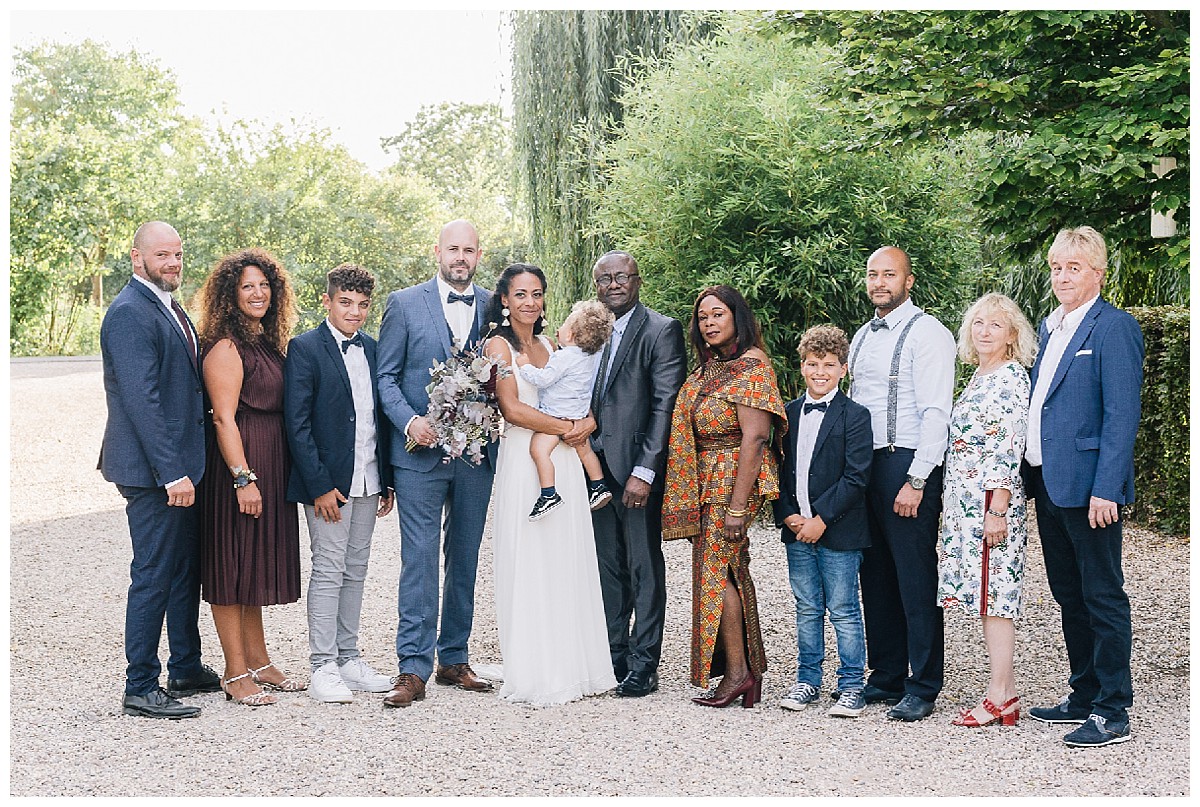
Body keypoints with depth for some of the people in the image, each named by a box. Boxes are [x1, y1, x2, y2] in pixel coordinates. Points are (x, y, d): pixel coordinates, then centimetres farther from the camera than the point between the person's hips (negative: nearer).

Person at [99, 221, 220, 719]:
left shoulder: (170, 309, 15)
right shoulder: (129, 313, -16)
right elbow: (140, 398, -22)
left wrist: (184, 467, 14)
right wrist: (171, 472, -24)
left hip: (179, 466, 10)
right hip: (152, 471, -10)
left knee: (186, 569, 18)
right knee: (154, 576, -4)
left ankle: (186, 669, 31)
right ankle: (141, 690, 4)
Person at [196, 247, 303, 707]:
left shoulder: (269, 343, 13)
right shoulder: (226, 348, -12)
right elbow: (224, 418, -17)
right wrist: (243, 478, -21)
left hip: (272, 464, 9)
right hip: (238, 464, -9)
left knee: (257, 561, 15)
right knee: (233, 562, -2)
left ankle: (258, 661, 23)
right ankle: (236, 673, 3)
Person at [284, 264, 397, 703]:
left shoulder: (372, 349, 10)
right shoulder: (305, 348, -8)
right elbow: (297, 424, -12)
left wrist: (387, 480, 11)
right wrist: (319, 486, -16)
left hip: (368, 482, 6)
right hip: (328, 481, -6)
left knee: (355, 571, 11)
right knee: (328, 571, -3)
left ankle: (348, 659, 19)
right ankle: (322, 667, 2)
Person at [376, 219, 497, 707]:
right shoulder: (405, 304, 1)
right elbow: (385, 375, 1)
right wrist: (409, 421, -14)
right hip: (421, 451, -3)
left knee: (464, 559, 10)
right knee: (419, 559, -5)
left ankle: (454, 658, 21)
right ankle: (413, 669, -3)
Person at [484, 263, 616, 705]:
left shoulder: (549, 345, 17)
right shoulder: (499, 345, -3)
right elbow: (512, 408, -12)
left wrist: (588, 421, -3)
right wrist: (566, 428, -9)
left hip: (565, 464, 6)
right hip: (523, 464, -6)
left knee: (568, 564, 7)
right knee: (530, 566, -3)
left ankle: (571, 665, 14)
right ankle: (534, 674, 3)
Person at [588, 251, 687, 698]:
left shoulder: (661, 330, -6)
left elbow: (666, 405, -12)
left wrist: (643, 471, -17)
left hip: (637, 470, -6)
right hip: (598, 470, 7)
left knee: (644, 568, 1)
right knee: (608, 568, 12)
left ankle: (643, 666, 7)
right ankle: (614, 658, 20)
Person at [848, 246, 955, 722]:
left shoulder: (927, 334, -7)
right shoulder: (862, 337, 17)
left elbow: (935, 413, -14)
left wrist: (916, 480, -19)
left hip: (907, 465, -8)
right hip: (863, 464, 8)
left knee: (916, 580, -4)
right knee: (876, 577, 12)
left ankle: (922, 689, 4)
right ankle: (885, 678, 21)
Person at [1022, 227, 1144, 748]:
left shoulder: (1114, 327, -10)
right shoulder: (1050, 327, 16)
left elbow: (1122, 414, -16)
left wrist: (1106, 489, -22)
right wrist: (1032, 472, 14)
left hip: (1088, 487, -9)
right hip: (1048, 484, 9)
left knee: (1102, 597, -1)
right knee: (1069, 595, 16)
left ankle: (1111, 712, 6)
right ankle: (1084, 696, 27)